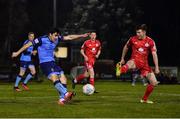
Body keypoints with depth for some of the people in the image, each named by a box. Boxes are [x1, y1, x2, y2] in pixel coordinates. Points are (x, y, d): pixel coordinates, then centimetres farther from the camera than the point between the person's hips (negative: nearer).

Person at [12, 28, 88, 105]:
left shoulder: (56, 39, 6)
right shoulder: (42, 39, -13)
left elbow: (69, 37, 13)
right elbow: (29, 44, -7)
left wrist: (81, 36, 9)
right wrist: (18, 52, -5)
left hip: (52, 62, 8)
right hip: (44, 63, -8)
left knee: (63, 78, -4)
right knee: (54, 78, -26)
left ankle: (62, 99, -5)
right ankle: (66, 94, -40)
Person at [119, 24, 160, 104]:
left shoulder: (150, 41, -2)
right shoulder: (133, 39, -1)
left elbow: (154, 54, -5)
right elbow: (126, 47, 17)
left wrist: (156, 67, -12)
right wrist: (122, 59, 21)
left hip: (144, 63, 3)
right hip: (135, 60, -3)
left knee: (154, 82, -1)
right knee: (129, 64, -43)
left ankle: (144, 99, 17)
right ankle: (119, 71, -76)